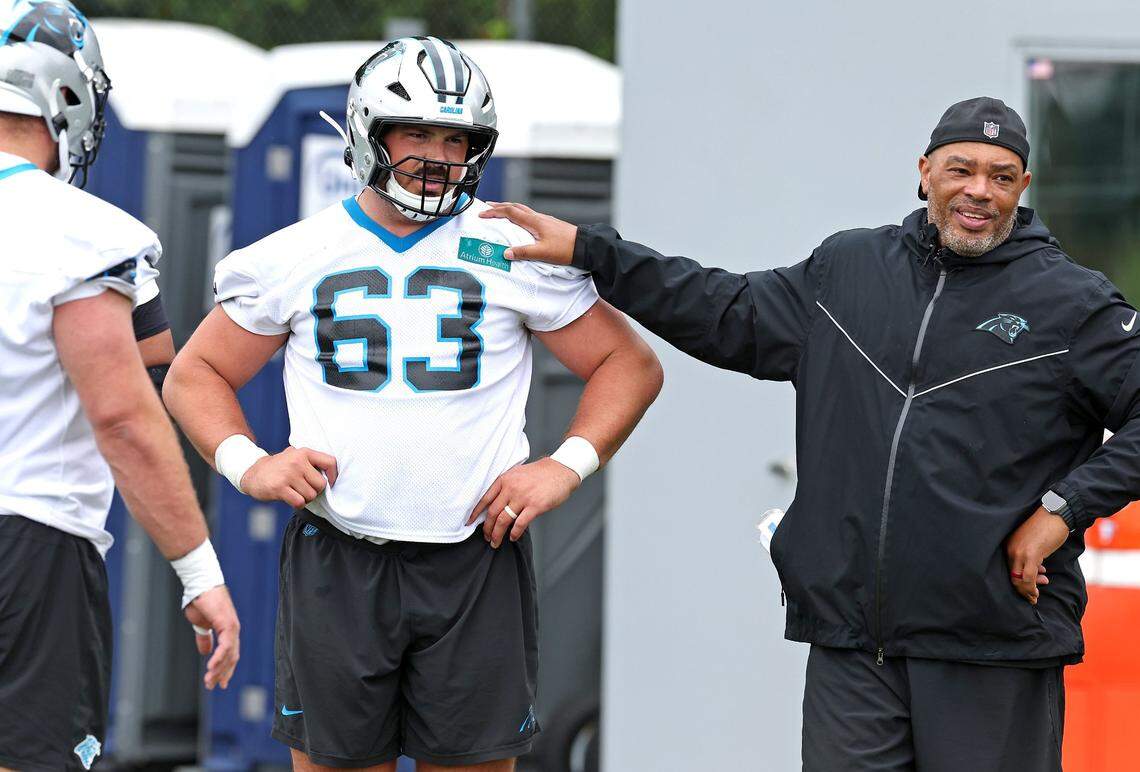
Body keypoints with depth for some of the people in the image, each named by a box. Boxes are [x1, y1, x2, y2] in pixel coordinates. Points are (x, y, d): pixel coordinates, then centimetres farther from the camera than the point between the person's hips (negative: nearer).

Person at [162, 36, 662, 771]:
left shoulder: (516, 254, 5)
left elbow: (630, 364, 10)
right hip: (336, 564, 1)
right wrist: (246, 462, -2)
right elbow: (195, 374, 16)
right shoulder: (295, 258, 7)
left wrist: (566, 466, -4)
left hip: (476, 563, -1)